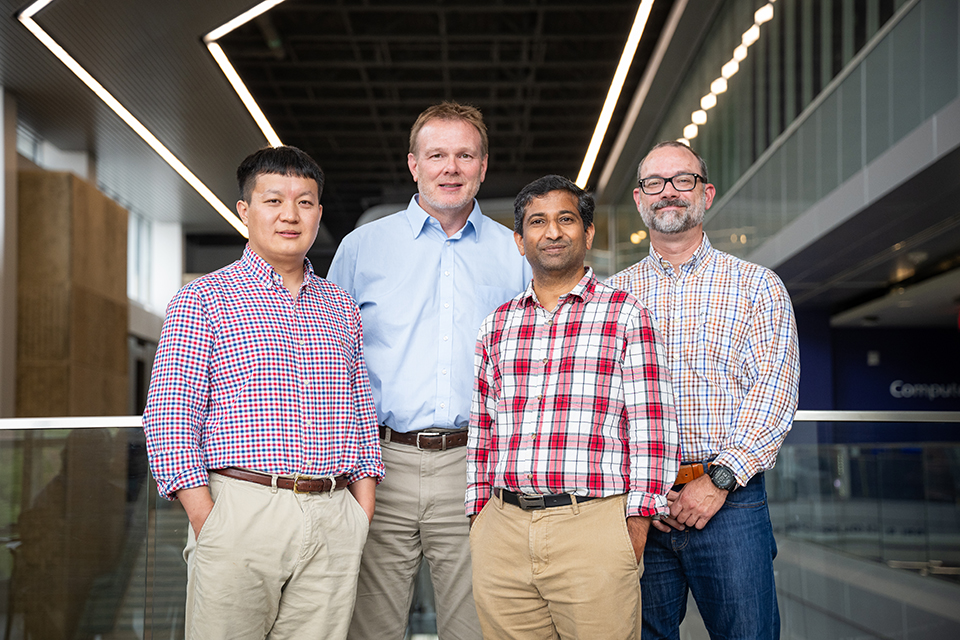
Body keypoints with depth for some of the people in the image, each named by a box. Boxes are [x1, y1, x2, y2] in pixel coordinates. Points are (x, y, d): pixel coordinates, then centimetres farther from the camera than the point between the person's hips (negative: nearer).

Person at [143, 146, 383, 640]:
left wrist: (362, 521, 7)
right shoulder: (202, 300, 3)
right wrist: (208, 525, -12)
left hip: (334, 522, 4)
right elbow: (168, 420, -5)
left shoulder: (342, 309, 17)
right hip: (241, 511, -4)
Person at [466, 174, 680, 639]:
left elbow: (651, 427, -1)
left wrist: (636, 527, -7)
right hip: (502, 530, 4)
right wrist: (477, 515, 10)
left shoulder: (625, 314, 3)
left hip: (594, 530, -3)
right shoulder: (497, 324, 16)